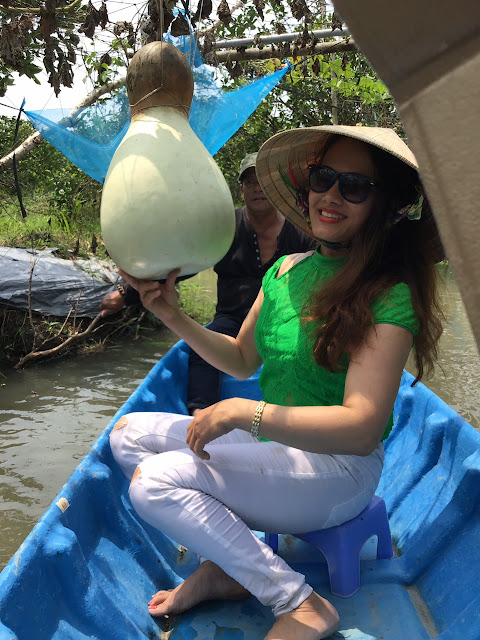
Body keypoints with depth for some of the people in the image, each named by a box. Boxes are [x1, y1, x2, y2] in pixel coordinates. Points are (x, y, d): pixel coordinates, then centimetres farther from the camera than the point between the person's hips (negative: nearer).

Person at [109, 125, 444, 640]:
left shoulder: (389, 296, -19)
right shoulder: (286, 269, 2)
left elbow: (363, 427, -25)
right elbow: (243, 360, 12)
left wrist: (244, 412, -28)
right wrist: (175, 318, -2)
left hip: (338, 469, -8)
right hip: (270, 447, 8)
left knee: (155, 479, -23)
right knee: (128, 433, 5)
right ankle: (223, 565, 4)